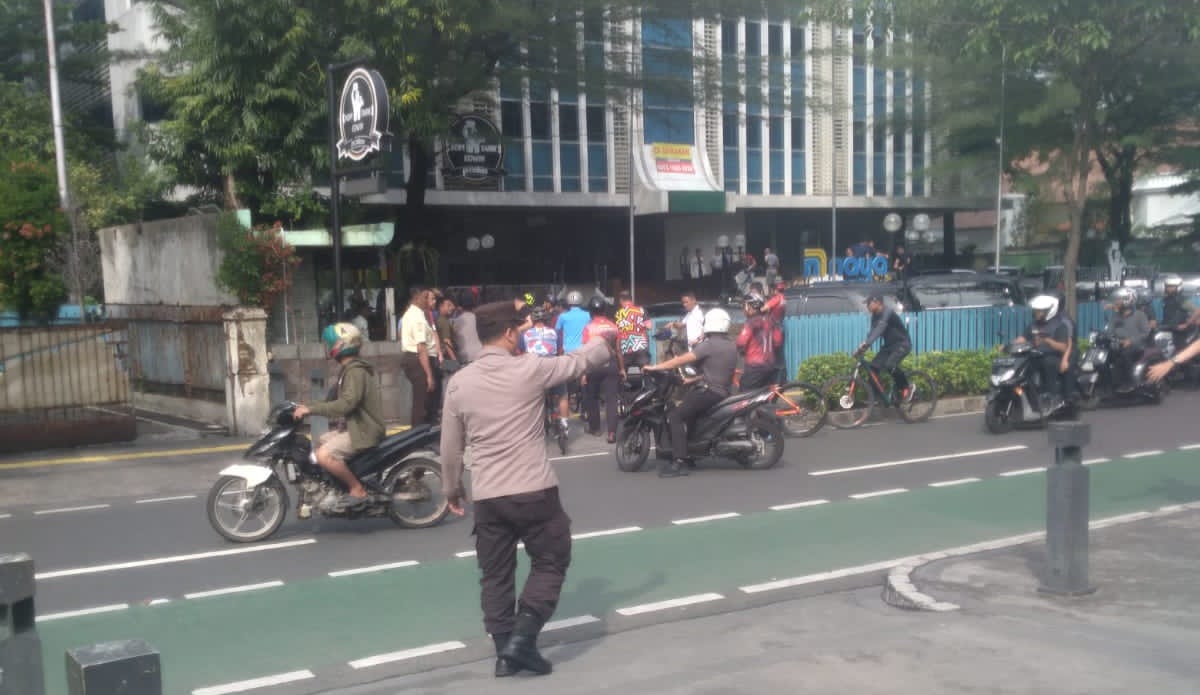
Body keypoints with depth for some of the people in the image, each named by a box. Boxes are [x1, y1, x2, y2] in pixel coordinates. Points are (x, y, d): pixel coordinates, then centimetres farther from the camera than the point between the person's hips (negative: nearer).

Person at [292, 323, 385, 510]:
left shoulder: (355, 371, -19)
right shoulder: (350, 369, 15)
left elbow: (346, 404, -29)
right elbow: (339, 400, 19)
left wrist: (311, 409, -27)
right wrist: (310, 408, 12)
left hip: (363, 430, -11)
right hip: (353, 426, 11)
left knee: (324, 456, -23)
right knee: (319, 443, 20)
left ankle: (357, 490, -11)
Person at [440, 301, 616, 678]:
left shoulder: (459, 382, 2)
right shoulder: (530, 369, -8)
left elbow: (450, 445, 8)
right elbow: (579, 361, 9)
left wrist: (451, 488, 22)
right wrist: (609, 343, 28)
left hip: (486, 497, 4)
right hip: (534, 490, -3)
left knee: (496, 576, 14)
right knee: (550, 563, 11)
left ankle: (505, 652, 18)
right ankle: (522, 638, -1)